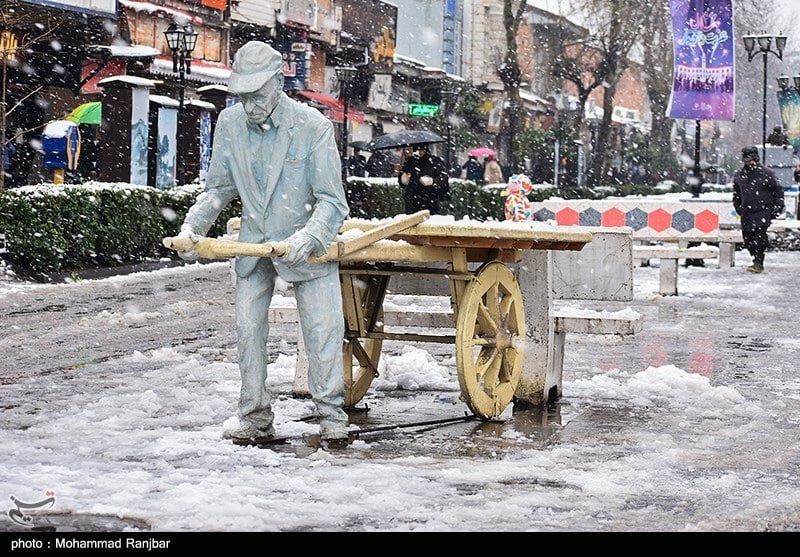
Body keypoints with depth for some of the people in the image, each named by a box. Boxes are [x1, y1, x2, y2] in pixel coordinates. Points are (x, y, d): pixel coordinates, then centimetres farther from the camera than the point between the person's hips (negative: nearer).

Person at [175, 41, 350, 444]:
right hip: (254, 242, 4)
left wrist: (309, 237, -35)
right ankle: (256, 418, 10)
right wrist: (193, 224, -10)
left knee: (324, 326, -7)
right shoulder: (230, 123, -7)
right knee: (248, 327, 1)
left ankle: (332, 415, 5)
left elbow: (332, 201, -18)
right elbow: (219, 188, 6)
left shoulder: (313, 126, -19)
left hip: (304, 243, -3)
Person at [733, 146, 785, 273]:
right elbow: (736, 194, 24)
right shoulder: (739, 176, 9)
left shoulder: (766, 173, -4)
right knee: (747, 237, 2)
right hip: (747, 213, 5)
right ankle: (757, 260, 18)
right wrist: (738, 208, 21)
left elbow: (778, 190, 3)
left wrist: (778, 207, -2)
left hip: (763, 211, -5)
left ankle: (758, 263, -14)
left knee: (759, 235, -17)